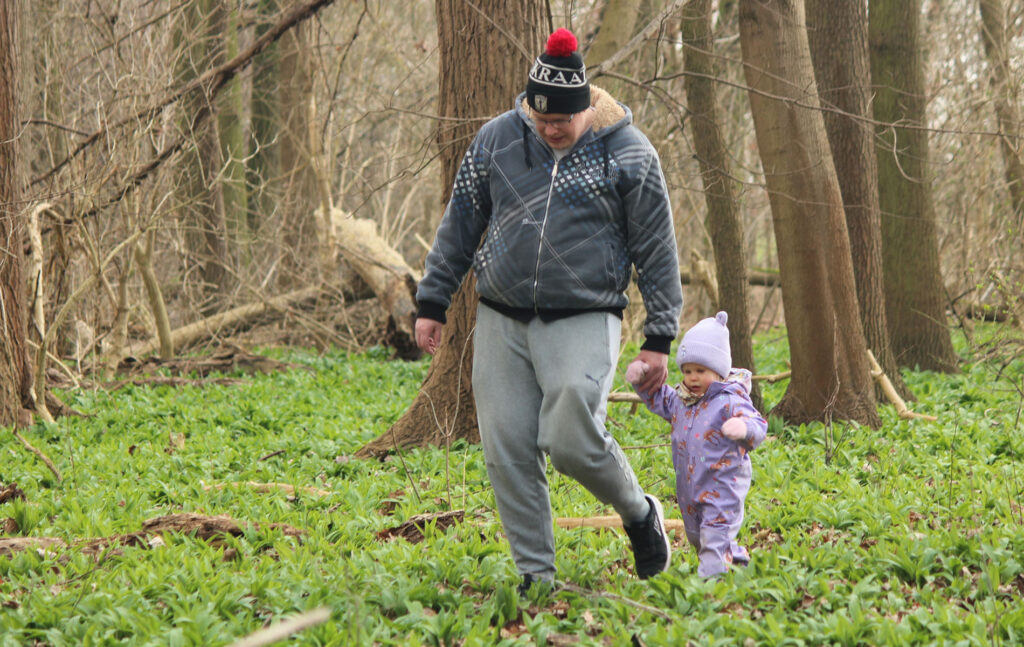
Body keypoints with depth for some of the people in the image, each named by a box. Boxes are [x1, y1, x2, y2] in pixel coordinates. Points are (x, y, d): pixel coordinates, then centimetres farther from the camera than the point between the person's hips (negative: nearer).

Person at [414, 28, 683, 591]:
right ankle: (535, 576, 9)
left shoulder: (629, 154, -4)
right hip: (501, 322, 4)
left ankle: (639, 513, 12)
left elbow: (657, 252, 1)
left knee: (572, 441, -17)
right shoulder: (497, 138, 3)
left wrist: (659, 338, -1)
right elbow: (460, 223, 13)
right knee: (507, 451, -2)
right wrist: (432, 302, 11)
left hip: (583, 321, -3)